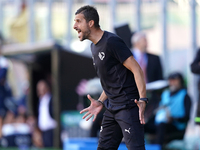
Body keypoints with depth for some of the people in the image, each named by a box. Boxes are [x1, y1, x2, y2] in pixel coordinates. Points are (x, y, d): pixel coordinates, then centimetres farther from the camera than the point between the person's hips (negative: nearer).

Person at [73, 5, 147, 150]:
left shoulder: (111, 42, -13)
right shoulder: (95, 46, 16)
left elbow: (136, 69, -17)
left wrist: (142, 99, -25)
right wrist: (101, 102, 16)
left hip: (128, 105, -10)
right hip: (112, 108, 10)